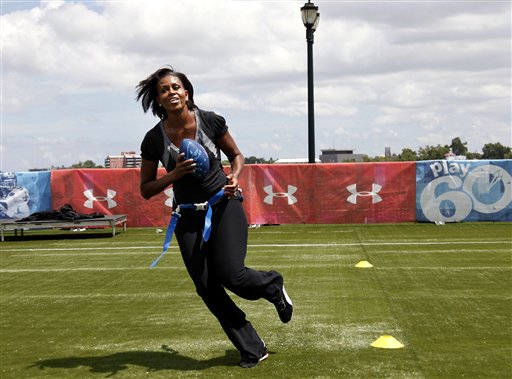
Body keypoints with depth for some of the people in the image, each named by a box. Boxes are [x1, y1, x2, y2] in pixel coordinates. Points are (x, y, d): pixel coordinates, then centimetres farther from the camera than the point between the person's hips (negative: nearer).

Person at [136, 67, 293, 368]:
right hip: (188, 216, 2)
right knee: (207, 288, -2)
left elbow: (236, 154, 7)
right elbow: (146, 189, 0)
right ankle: (253, 349, 12)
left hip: (224, 205, -2)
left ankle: (273, 285, 20)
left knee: (231, 275, -17)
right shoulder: (154, 139, -6)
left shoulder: (211, 121, -8)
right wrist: (175, 175, -17)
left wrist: (234, 176, -14)